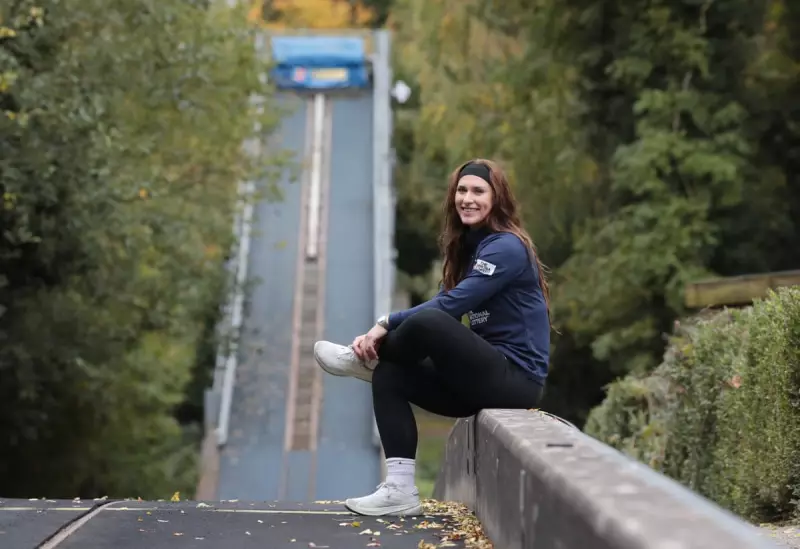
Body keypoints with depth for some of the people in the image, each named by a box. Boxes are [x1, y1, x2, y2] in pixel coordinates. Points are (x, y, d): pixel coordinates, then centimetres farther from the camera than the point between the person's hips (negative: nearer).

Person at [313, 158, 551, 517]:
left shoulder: (506, 247, -11)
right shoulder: (469, 247, 17)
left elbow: (451, 305, -21)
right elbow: (443, 306, 8)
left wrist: (386, 324, -15)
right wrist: (380, 335, -8)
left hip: (516, 378, -9)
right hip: (488, 376, 9)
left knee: (427, 322, -29)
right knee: (390, 375, -5)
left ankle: (364, 359, 3)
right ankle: (400, 491, -14)